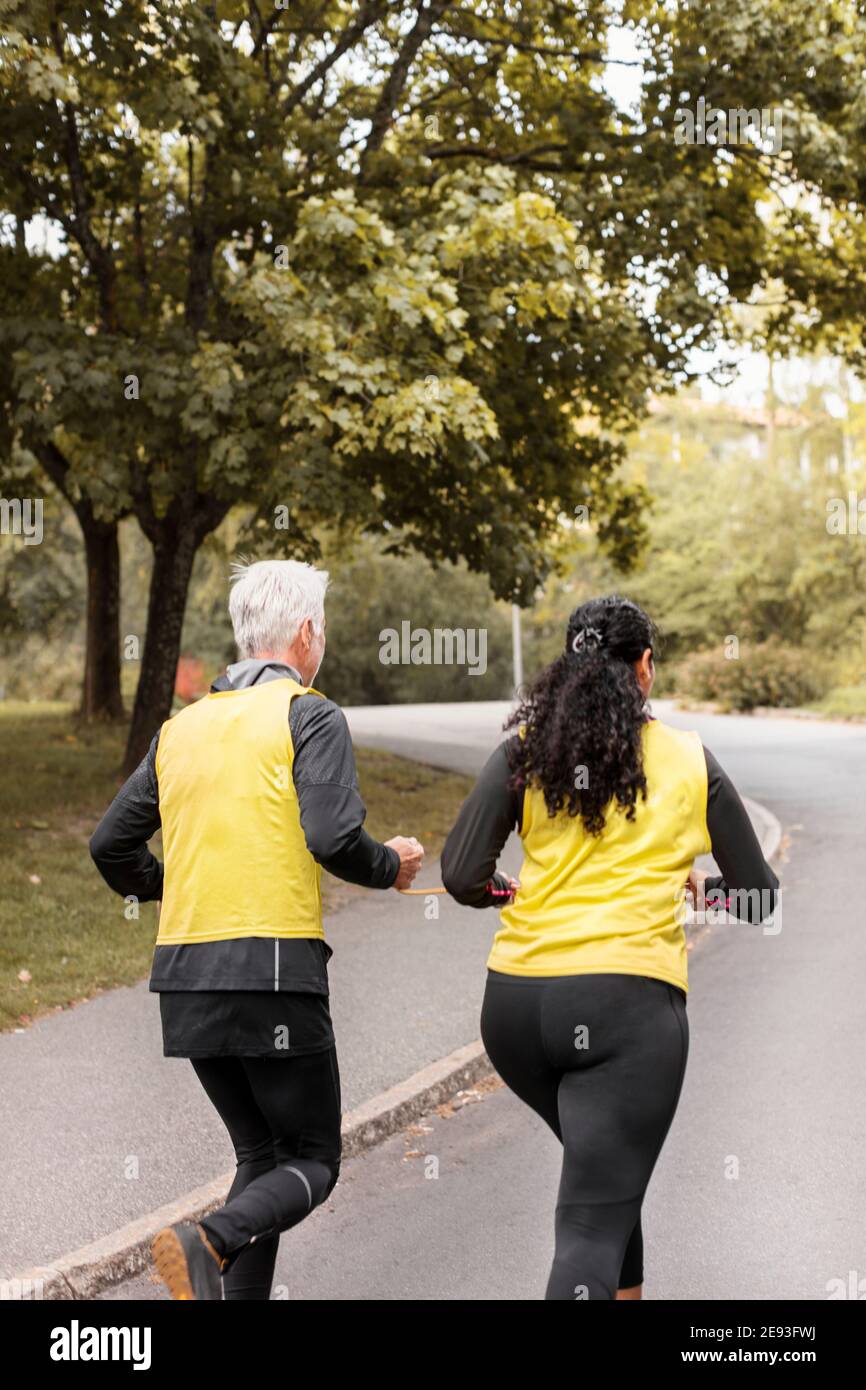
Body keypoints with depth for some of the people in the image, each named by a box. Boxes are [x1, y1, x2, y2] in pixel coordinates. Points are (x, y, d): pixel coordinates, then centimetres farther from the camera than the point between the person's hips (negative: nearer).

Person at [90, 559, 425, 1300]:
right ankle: (207, 1242, -19)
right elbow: (334, 837, -16)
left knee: (262, 1154, 18)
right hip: (273, 967, -6)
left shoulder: (183, 725, 14)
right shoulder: (309, 715, -4)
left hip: (185, 975, 6)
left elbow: (111, 845, 16)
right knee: (313, 1160, 6)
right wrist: (392, 864, 4)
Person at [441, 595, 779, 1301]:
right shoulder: (691, 760, 7)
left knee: (605, 1168, 28)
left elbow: (462, 876, -1)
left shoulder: (527, 748, 7)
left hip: (516, 1003, 3)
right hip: (630, 999, -3)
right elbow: (758, 896, 14)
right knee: (593, 1225, -6)